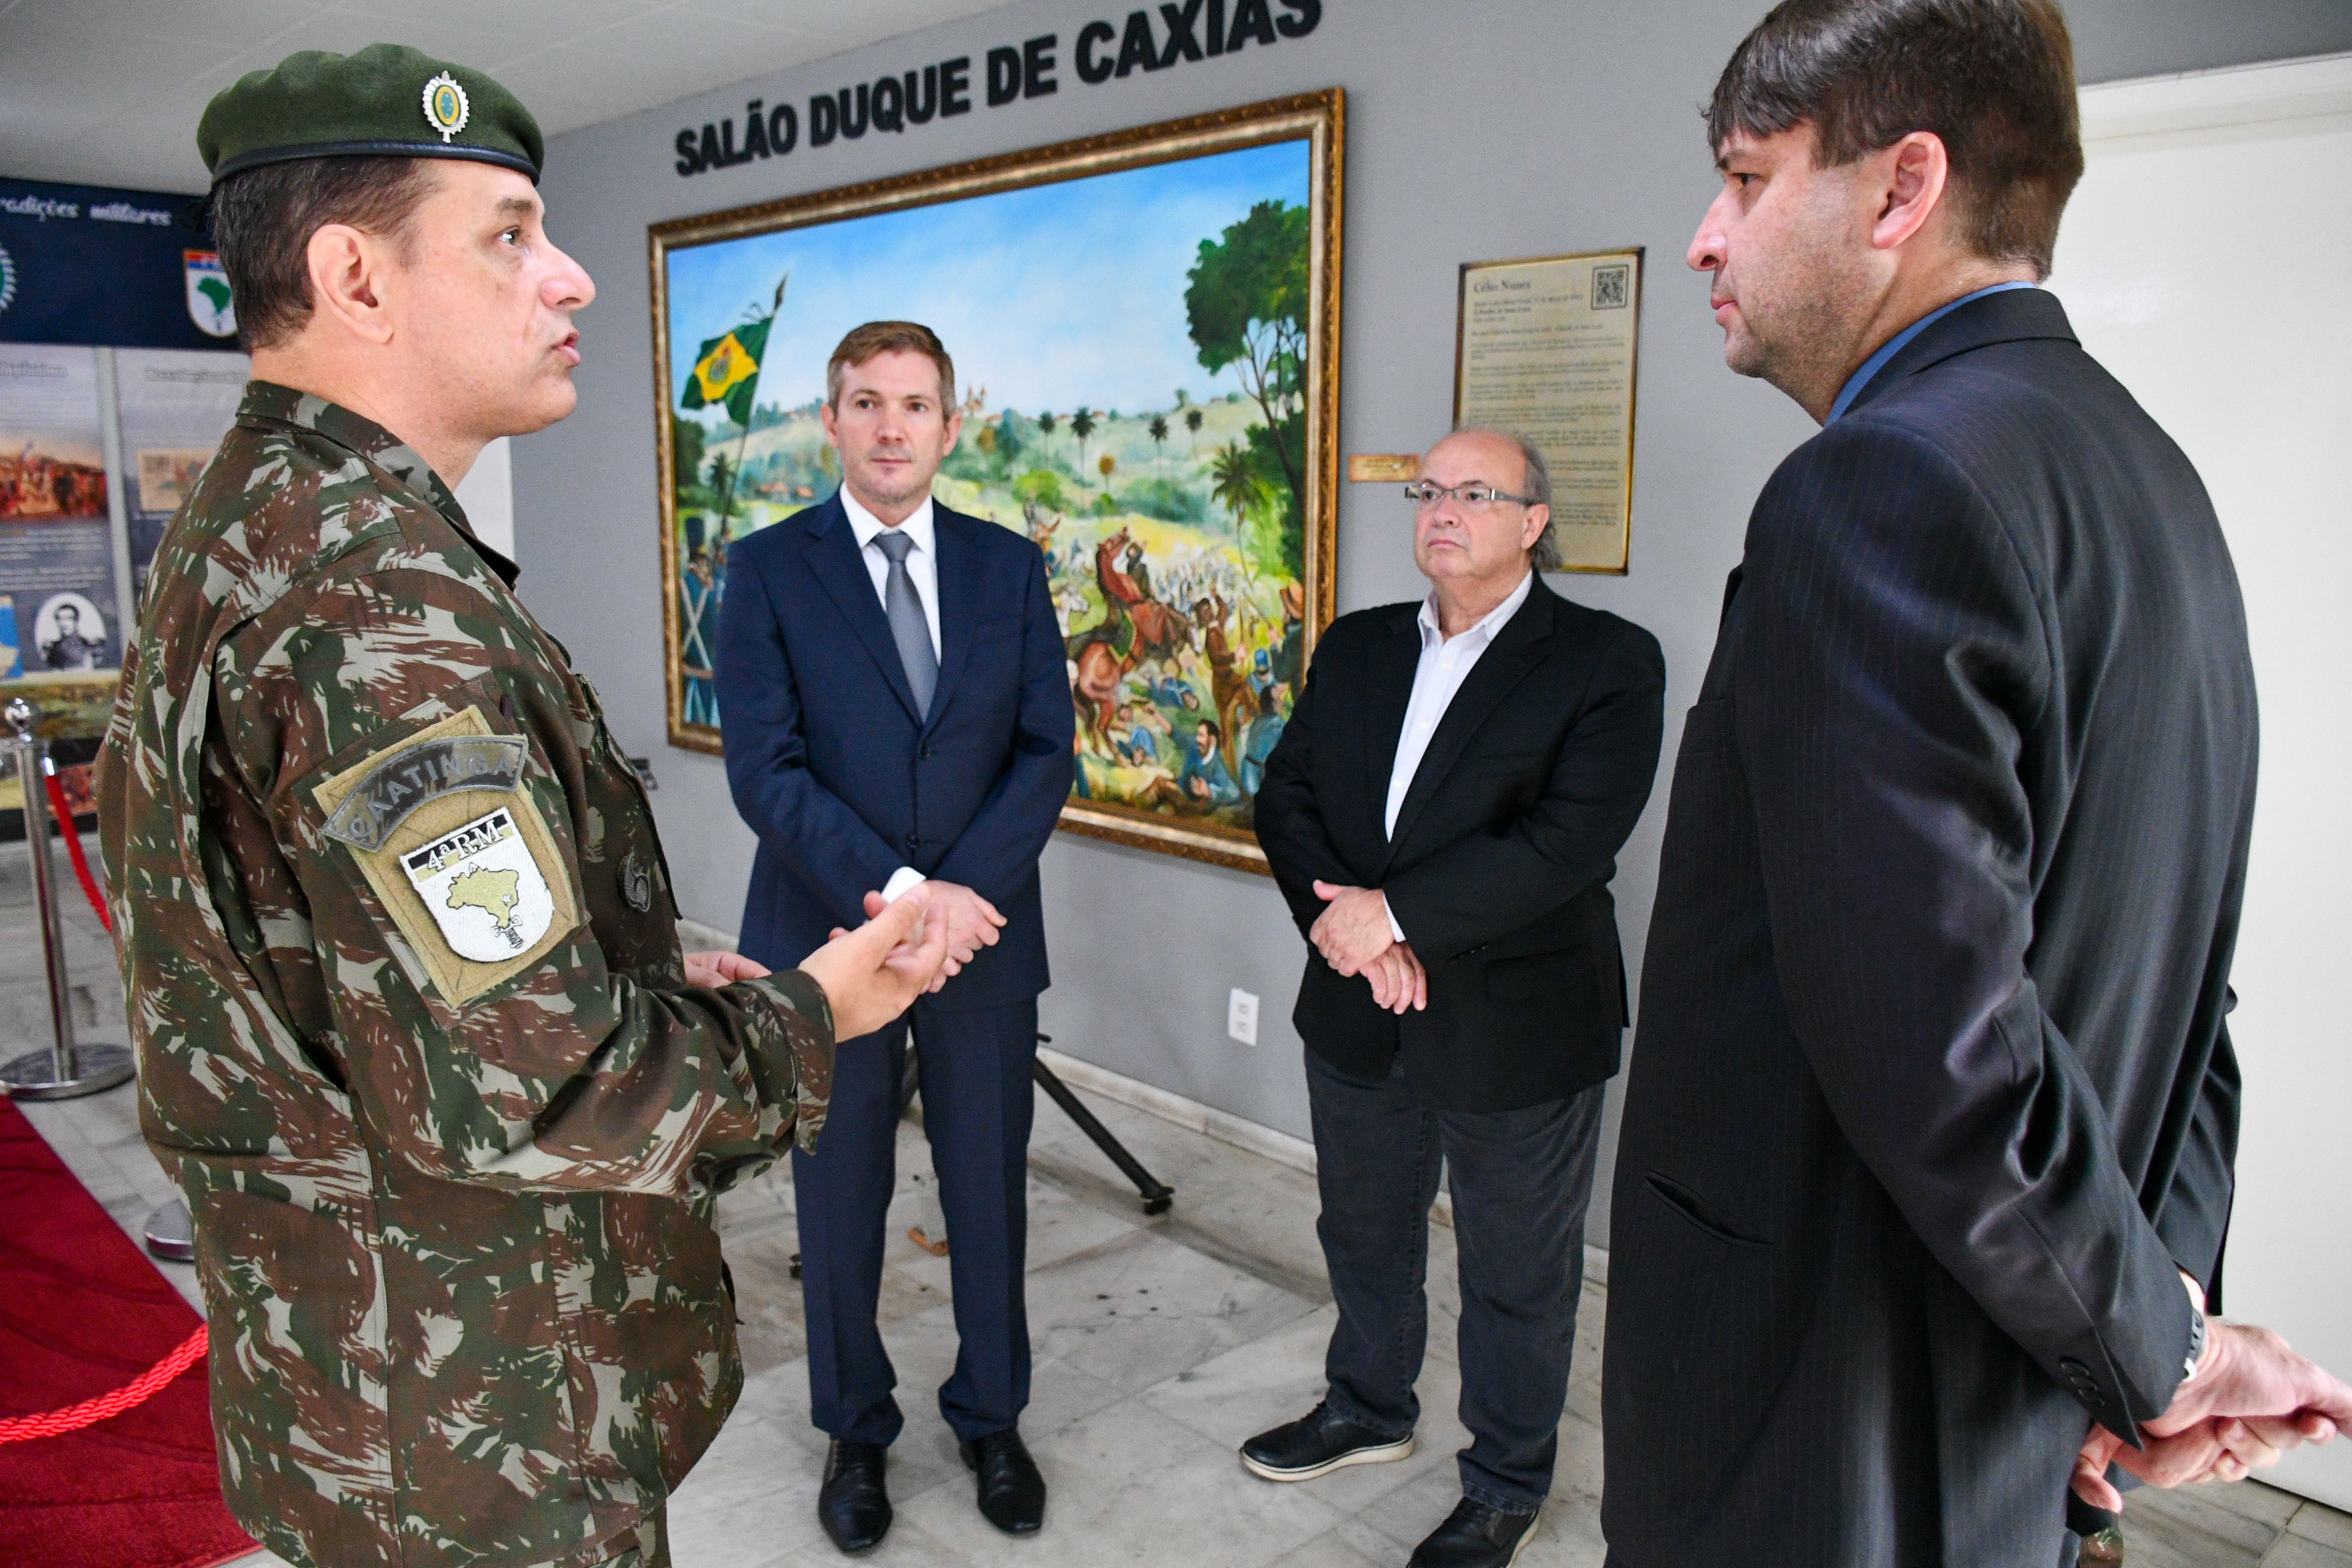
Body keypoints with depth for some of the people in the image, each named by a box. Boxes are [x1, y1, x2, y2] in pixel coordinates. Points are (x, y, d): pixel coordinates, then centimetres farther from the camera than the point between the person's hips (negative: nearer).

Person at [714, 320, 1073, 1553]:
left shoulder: (1007, 566, 4)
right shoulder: (769, 568, -4)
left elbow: (1047, 748, -1)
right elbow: (765, 769, -12)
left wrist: (962, 892, -14)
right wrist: (899, 893, -20)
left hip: (984, 931, 2)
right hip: (827, 934, -1)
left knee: (990, 1192, 14)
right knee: (839, 1204, 13)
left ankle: (990, 1417, 36)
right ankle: (855, 1431, 35)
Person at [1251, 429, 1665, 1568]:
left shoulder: (1606, 660, -12)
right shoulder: (1356, 646, 6)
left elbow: (1568, 842, -23)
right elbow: (1285, 797, 2)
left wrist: (1393, 910, -23)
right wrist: (1345, 921, -15)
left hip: (1519, 1030, -5)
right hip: (1360, 1015, 5)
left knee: (1516, 1279, 13)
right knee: (1363, 1236, 24)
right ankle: (1368, 1407, 50)